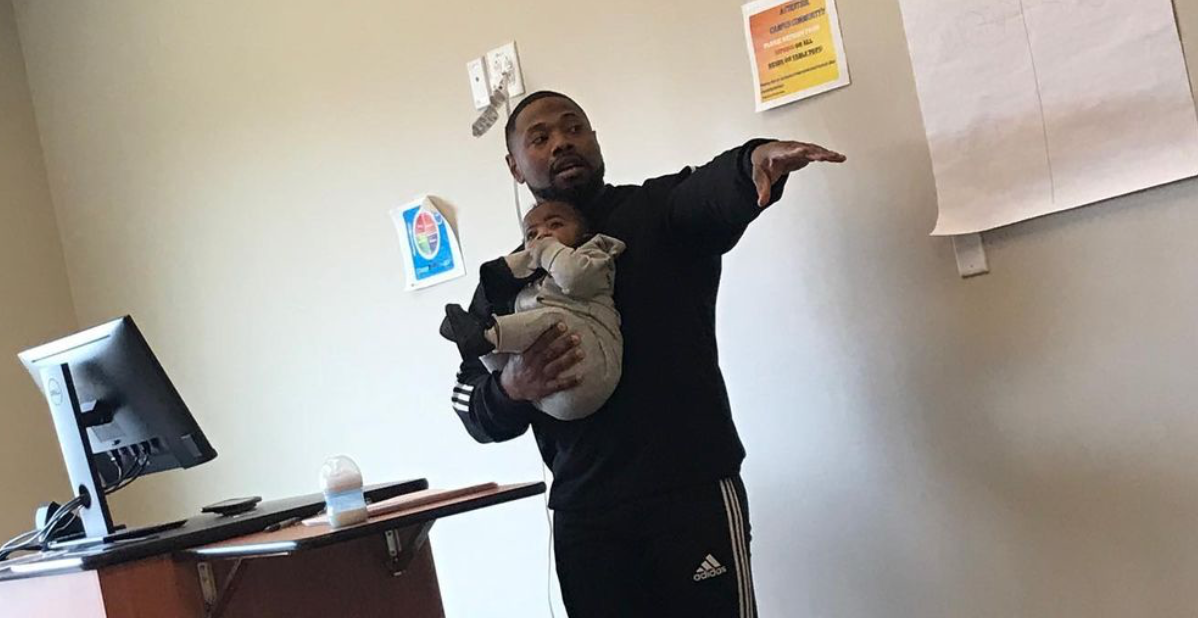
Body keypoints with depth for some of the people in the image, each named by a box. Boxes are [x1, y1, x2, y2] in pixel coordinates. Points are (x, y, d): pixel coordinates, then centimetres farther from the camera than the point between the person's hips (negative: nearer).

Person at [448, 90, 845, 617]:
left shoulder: (659, 212, 3)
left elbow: (713, 189, -20)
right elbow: (472, 411, 10)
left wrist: (755, 161, -43)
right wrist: (511, 387, -13)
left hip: (694, 493, -3)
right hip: (583, 518, 3)